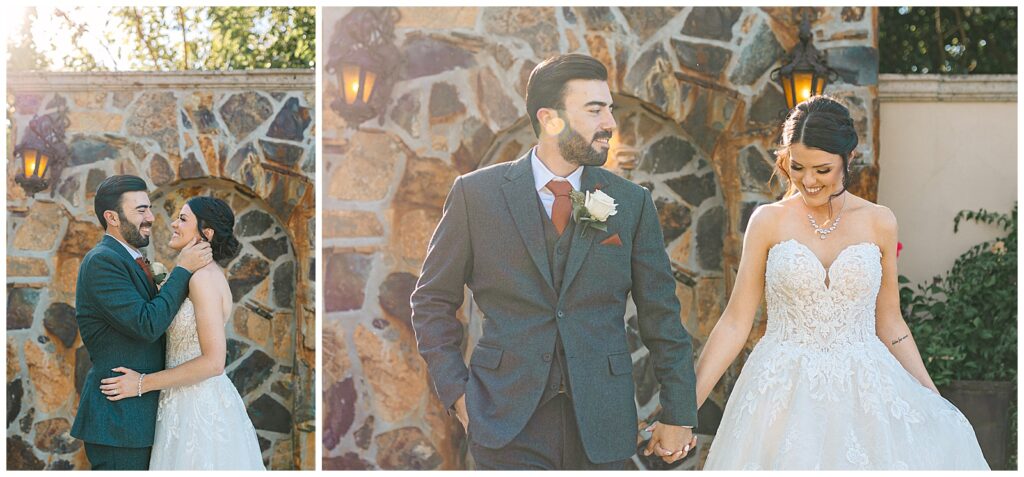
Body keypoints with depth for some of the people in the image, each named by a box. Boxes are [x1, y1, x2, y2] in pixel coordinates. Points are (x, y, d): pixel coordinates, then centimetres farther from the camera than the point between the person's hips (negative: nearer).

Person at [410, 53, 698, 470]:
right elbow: (432, 302, 8)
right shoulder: (476, 194, 1)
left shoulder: (632, 203, 5)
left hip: (600, 424, 2)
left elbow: (661, 316, 8)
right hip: (508, 426, -2)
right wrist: (456, 391, -1)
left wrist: (678, 416, 7)